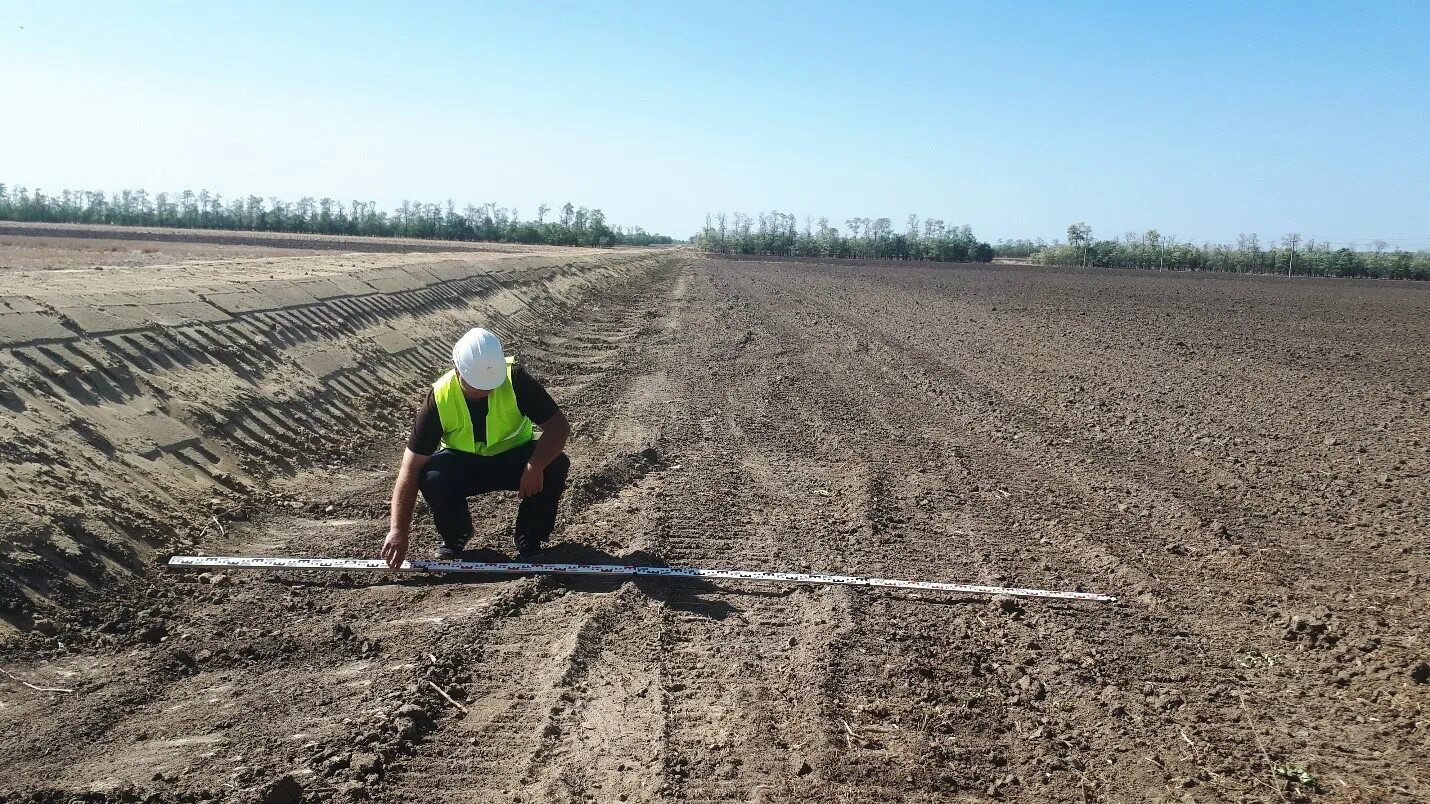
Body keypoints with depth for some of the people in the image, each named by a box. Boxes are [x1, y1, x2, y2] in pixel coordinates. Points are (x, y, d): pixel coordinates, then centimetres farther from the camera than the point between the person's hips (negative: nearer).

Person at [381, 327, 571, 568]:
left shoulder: (515, 379, -26)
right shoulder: (439, 399, -25)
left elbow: (559, 426, -23)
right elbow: (411, 468, -23)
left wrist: (535, 466, -41)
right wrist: (399, 530, -27)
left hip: (513, 457, 0)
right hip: (463, 464, 0)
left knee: (556, 465, -30)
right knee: (431, 477, -32)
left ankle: (529, 540, -6)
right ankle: (454, 535, 1)